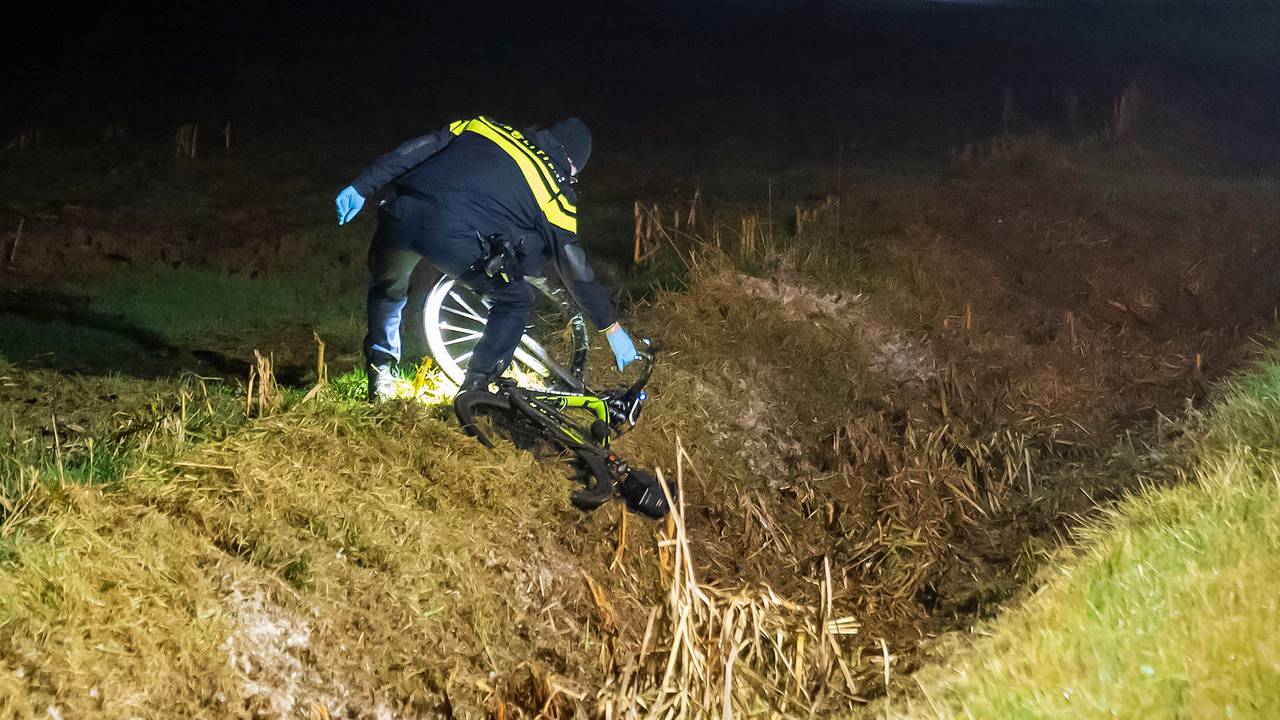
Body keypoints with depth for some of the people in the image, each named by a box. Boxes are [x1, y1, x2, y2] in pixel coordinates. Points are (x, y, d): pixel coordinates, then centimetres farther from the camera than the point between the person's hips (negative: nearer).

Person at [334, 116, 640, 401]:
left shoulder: (483, 126, 27)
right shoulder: (555, 190, 17)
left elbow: (414, 150, 16)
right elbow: (576, 270, 17)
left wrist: (361, 188, 16)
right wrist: (613, 330, 24)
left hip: (402, 214, 4)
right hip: (454, 240, -4)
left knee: (386, 289, 36)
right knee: (515, 301, 22)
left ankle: (379, 375, 35)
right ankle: (473, 393, 19)